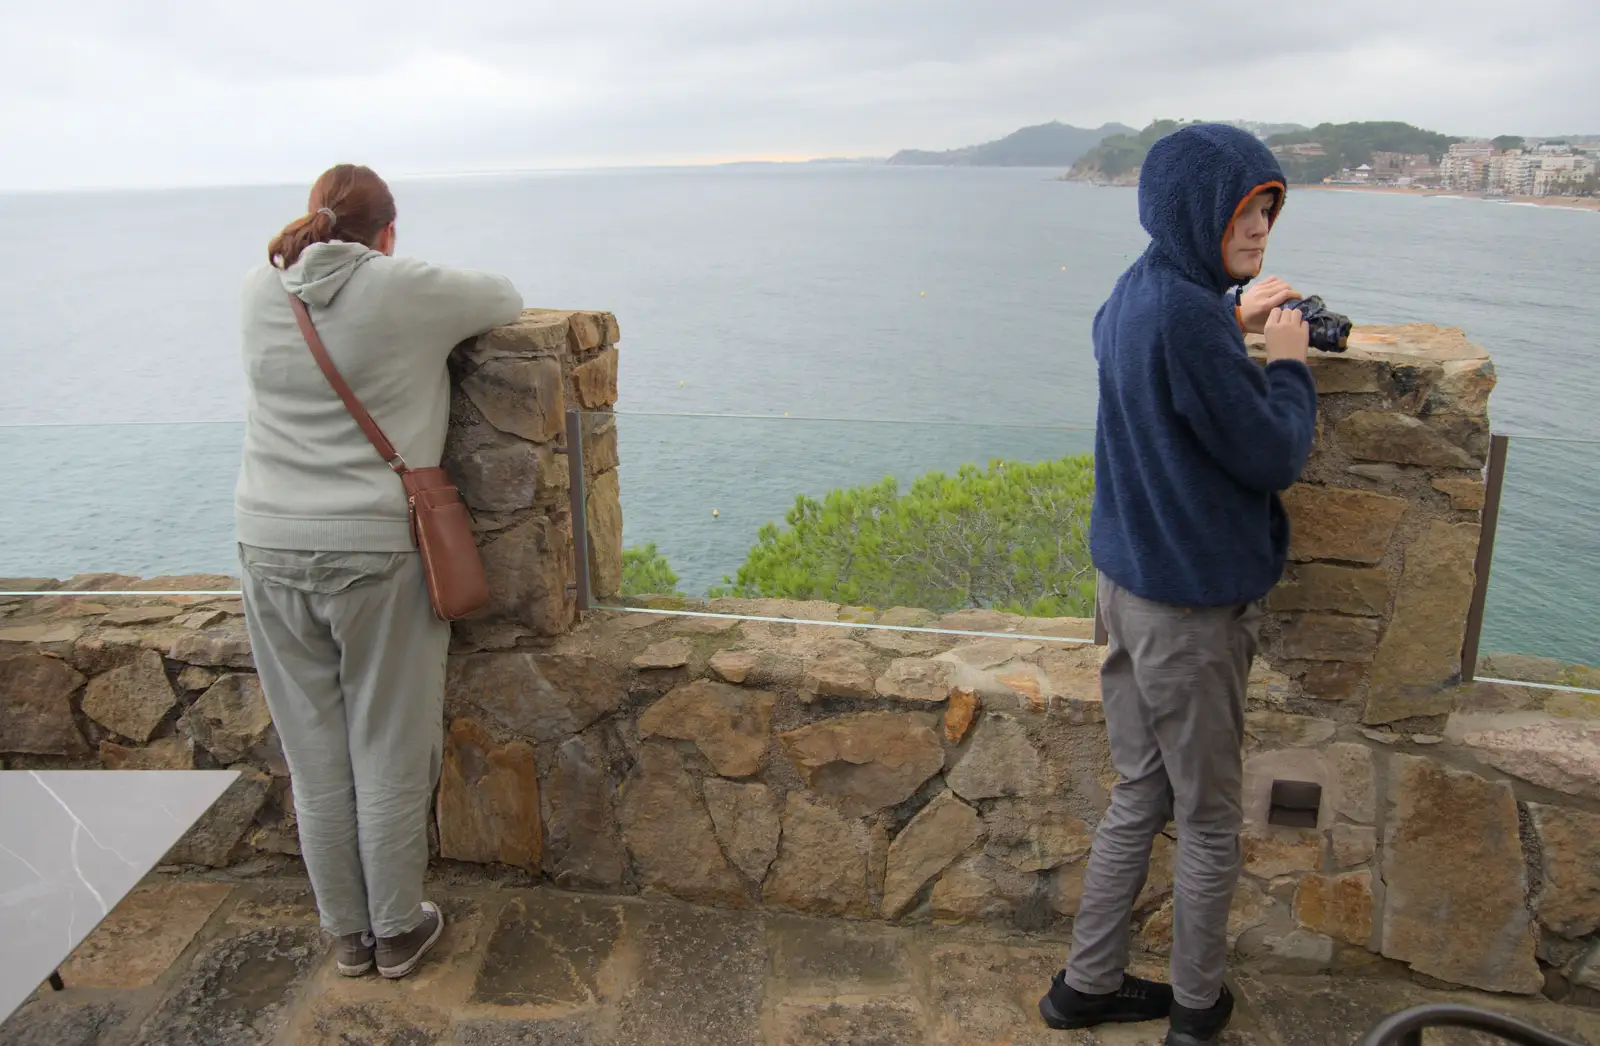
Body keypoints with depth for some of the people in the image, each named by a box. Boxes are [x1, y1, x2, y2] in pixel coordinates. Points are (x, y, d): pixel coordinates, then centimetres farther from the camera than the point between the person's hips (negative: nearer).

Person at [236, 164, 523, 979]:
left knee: (315, 759, 14)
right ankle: (397, 932, 26)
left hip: (273, 552, 4)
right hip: (379, 554, -4)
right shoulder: (408, 292, -7)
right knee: (389, 757, 10)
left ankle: (347, 934, 30)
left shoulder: (262, 291, 4)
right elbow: (506, 299, 9)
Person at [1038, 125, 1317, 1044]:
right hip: (1192, 606, -9)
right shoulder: (1186, 315, -25)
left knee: (1140, 798, 20)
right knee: (1210, 822, 11)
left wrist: (1233, 326, 17)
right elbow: (1273, 457, -19)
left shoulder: (1135, 294, 5)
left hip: (1131, 585, 9)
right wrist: (1289, 361, -3)